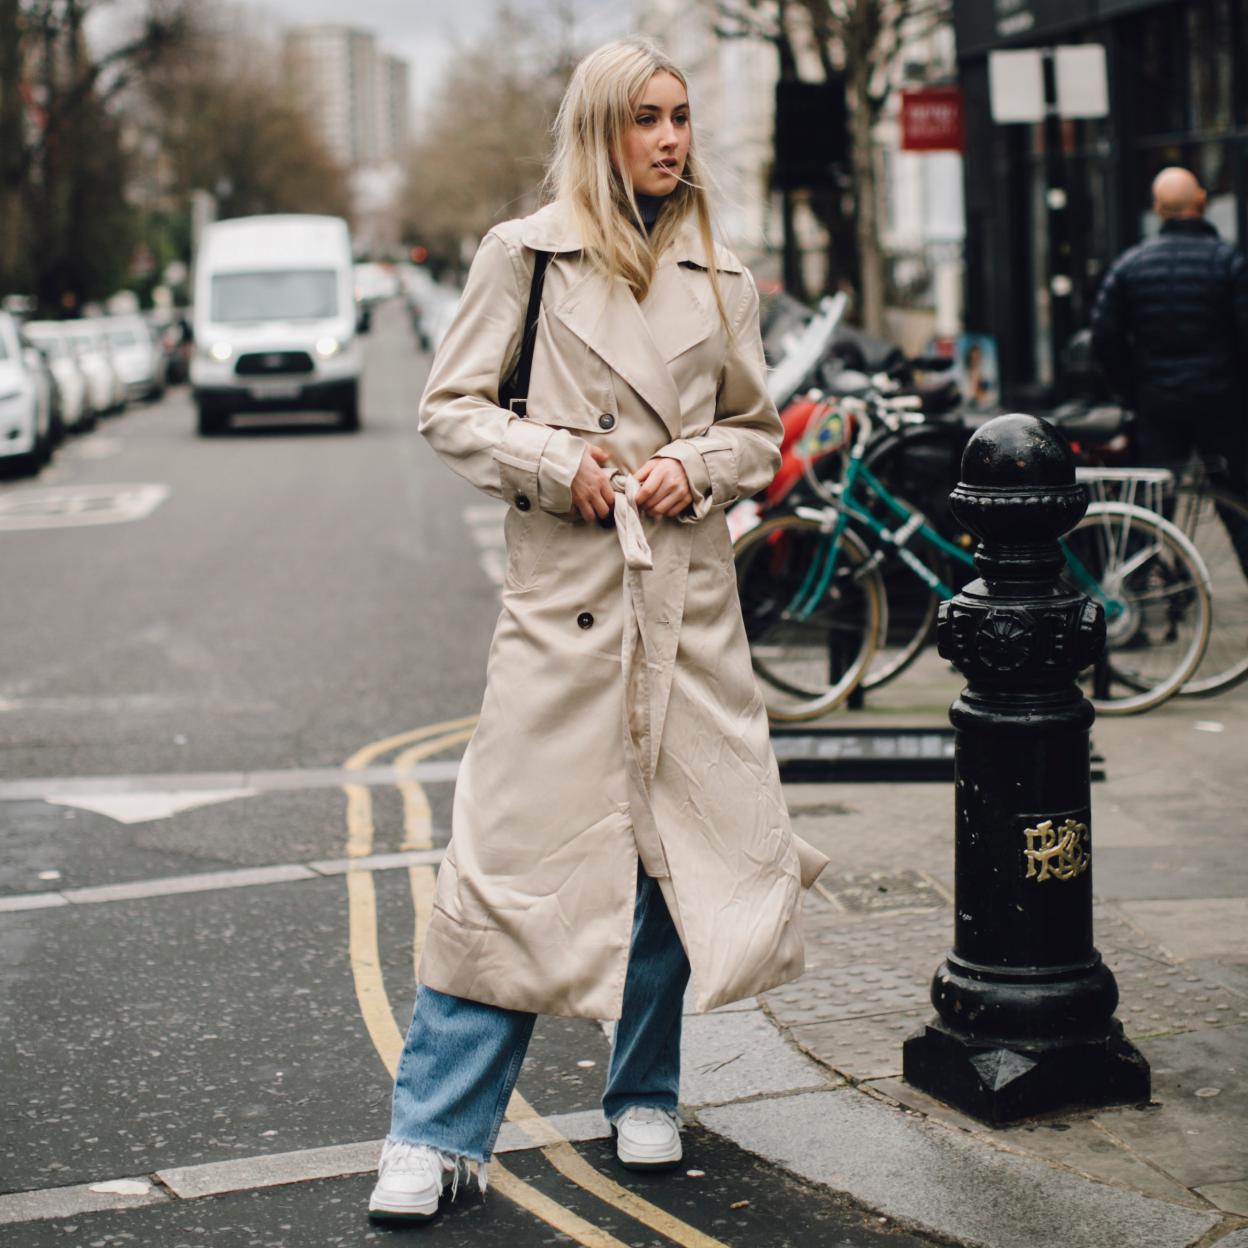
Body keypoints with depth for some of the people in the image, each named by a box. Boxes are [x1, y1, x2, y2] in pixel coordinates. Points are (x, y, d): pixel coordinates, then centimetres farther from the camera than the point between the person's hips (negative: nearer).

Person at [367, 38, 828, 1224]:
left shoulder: (721, 277, 10)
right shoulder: (524, 254, 1)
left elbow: (757, 429, 16)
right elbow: (449, 409, 2)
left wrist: (692, 467, -4)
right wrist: (559, 465, -11)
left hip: (689, 586, 4)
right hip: (561, 588, -3)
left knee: (684, 840, 7)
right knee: (516, 845, -5)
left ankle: (642, 1094, 26)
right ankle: (436, 1133, 2)